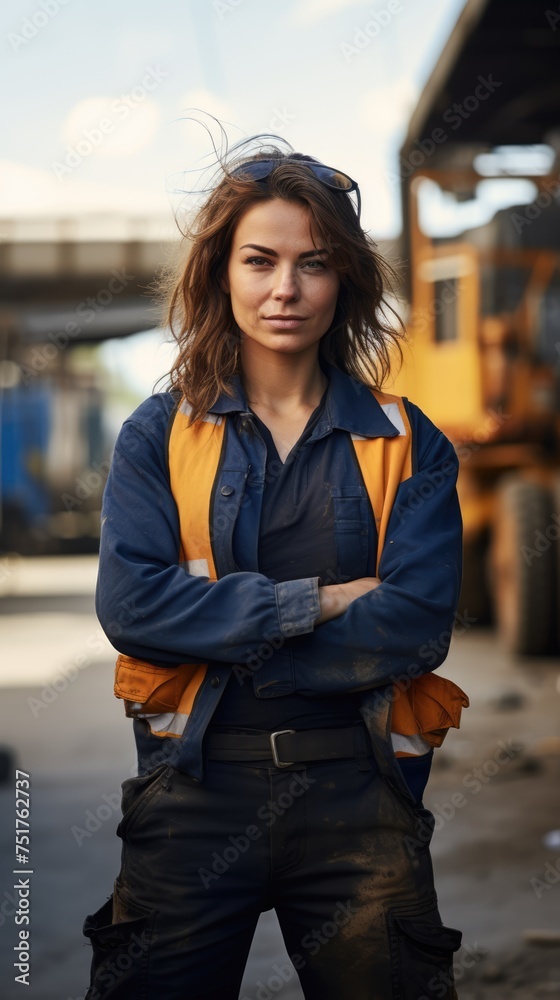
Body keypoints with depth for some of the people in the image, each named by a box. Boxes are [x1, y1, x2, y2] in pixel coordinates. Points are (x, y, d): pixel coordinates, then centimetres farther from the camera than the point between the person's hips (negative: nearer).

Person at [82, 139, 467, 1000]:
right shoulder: (159, 435, 6)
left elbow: (418, 625, -8)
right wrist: (311, 604, -12)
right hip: (195, 786, 0)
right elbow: (130, 604, -8)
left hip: (358, 790, 0)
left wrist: (225, 651, -11)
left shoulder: (406, 444, 5)